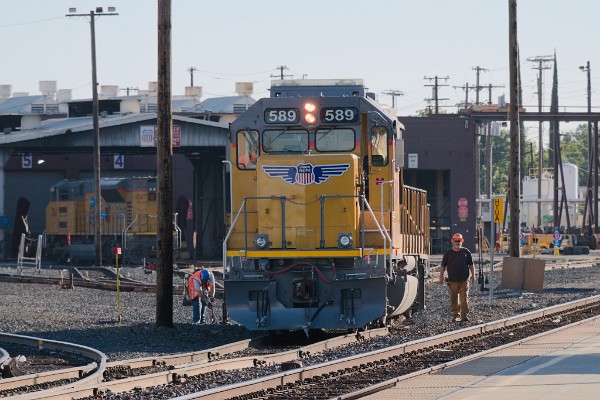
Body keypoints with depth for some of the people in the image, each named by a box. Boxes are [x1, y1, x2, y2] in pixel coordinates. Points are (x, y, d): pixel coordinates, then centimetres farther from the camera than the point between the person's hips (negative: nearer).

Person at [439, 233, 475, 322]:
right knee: (454, 298, 3)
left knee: (464, 297, -6)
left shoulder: (466, 252, 8)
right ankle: (456, 315, 11)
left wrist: (473, 275, 7)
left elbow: (471, 265, 13)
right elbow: (443, 265, 9)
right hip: (453, 280, 0)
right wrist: (441, 276, 3)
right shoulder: (448, 253, 7)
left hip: (464, 279, 0)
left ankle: (464, 315, -6)